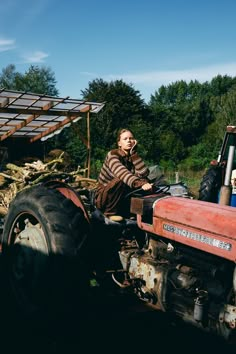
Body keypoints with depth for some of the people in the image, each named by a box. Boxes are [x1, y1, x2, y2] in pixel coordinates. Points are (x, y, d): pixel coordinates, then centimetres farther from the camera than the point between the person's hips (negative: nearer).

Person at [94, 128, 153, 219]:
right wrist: (140, 184, -50)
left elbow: (143, 173, -17)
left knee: (145, 180, -13)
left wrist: (134, 153, -15)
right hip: (103, 198, -5)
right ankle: (110, 212, -15)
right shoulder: (113, 154, -14)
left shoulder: (132, 157, 3)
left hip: (121, 198, 6)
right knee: (119, 180, -34)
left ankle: (125, 211, -4)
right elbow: (122, 173, -35)